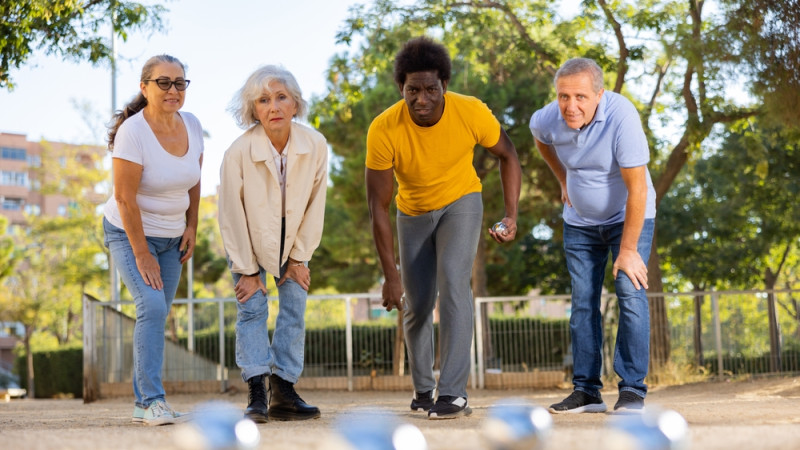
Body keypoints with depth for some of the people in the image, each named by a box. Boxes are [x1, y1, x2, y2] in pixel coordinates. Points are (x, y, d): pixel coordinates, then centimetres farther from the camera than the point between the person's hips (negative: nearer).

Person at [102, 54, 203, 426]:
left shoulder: (192, 126, -3)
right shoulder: (132, 132, -21)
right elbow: (124, 198, -21)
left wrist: (192, 226, 5)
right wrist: (142, 255, -19)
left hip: (171, 237, 6)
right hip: (129, 234, -6)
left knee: (156, 317, 5)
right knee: (152, 307, -21)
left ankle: (142, 403, 12)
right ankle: (153, 401, -18)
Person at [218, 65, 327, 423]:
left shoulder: (315, 145, -23)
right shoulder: (239, 152, -29)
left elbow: (315, 205, -10)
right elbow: (231, 214, -19)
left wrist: (299, 257, -6)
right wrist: (247, 269, -14)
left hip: (292, 239, 3)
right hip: (249, 240, -2)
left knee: (294, 309, -2)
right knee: (252, 309, -11)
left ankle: (284, 393, 1)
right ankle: (257, 394, -13)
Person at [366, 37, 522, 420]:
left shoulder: (471, 113, -27)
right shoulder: (384, 130, -30)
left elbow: (507, 156, -6)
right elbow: (378, 205, -23)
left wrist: (511, 215, -16)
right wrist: (390, 274, -24)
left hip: (461, 203, -1)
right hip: (414, 212, 1)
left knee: (453, 281, -23)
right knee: (417, 305, 7)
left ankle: (453, 393, -23)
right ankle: (423, 388, 32)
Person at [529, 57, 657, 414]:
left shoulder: (621, 116, -32)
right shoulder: (547, 120, -17)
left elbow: (637, 188, -29)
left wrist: (628, 249, -26)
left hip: (629, 217, -4)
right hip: (580, 221, 4)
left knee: (630, 293, -15)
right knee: (583, 303, 2)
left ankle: (632, 390, -11)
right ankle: (586, 391, 8)